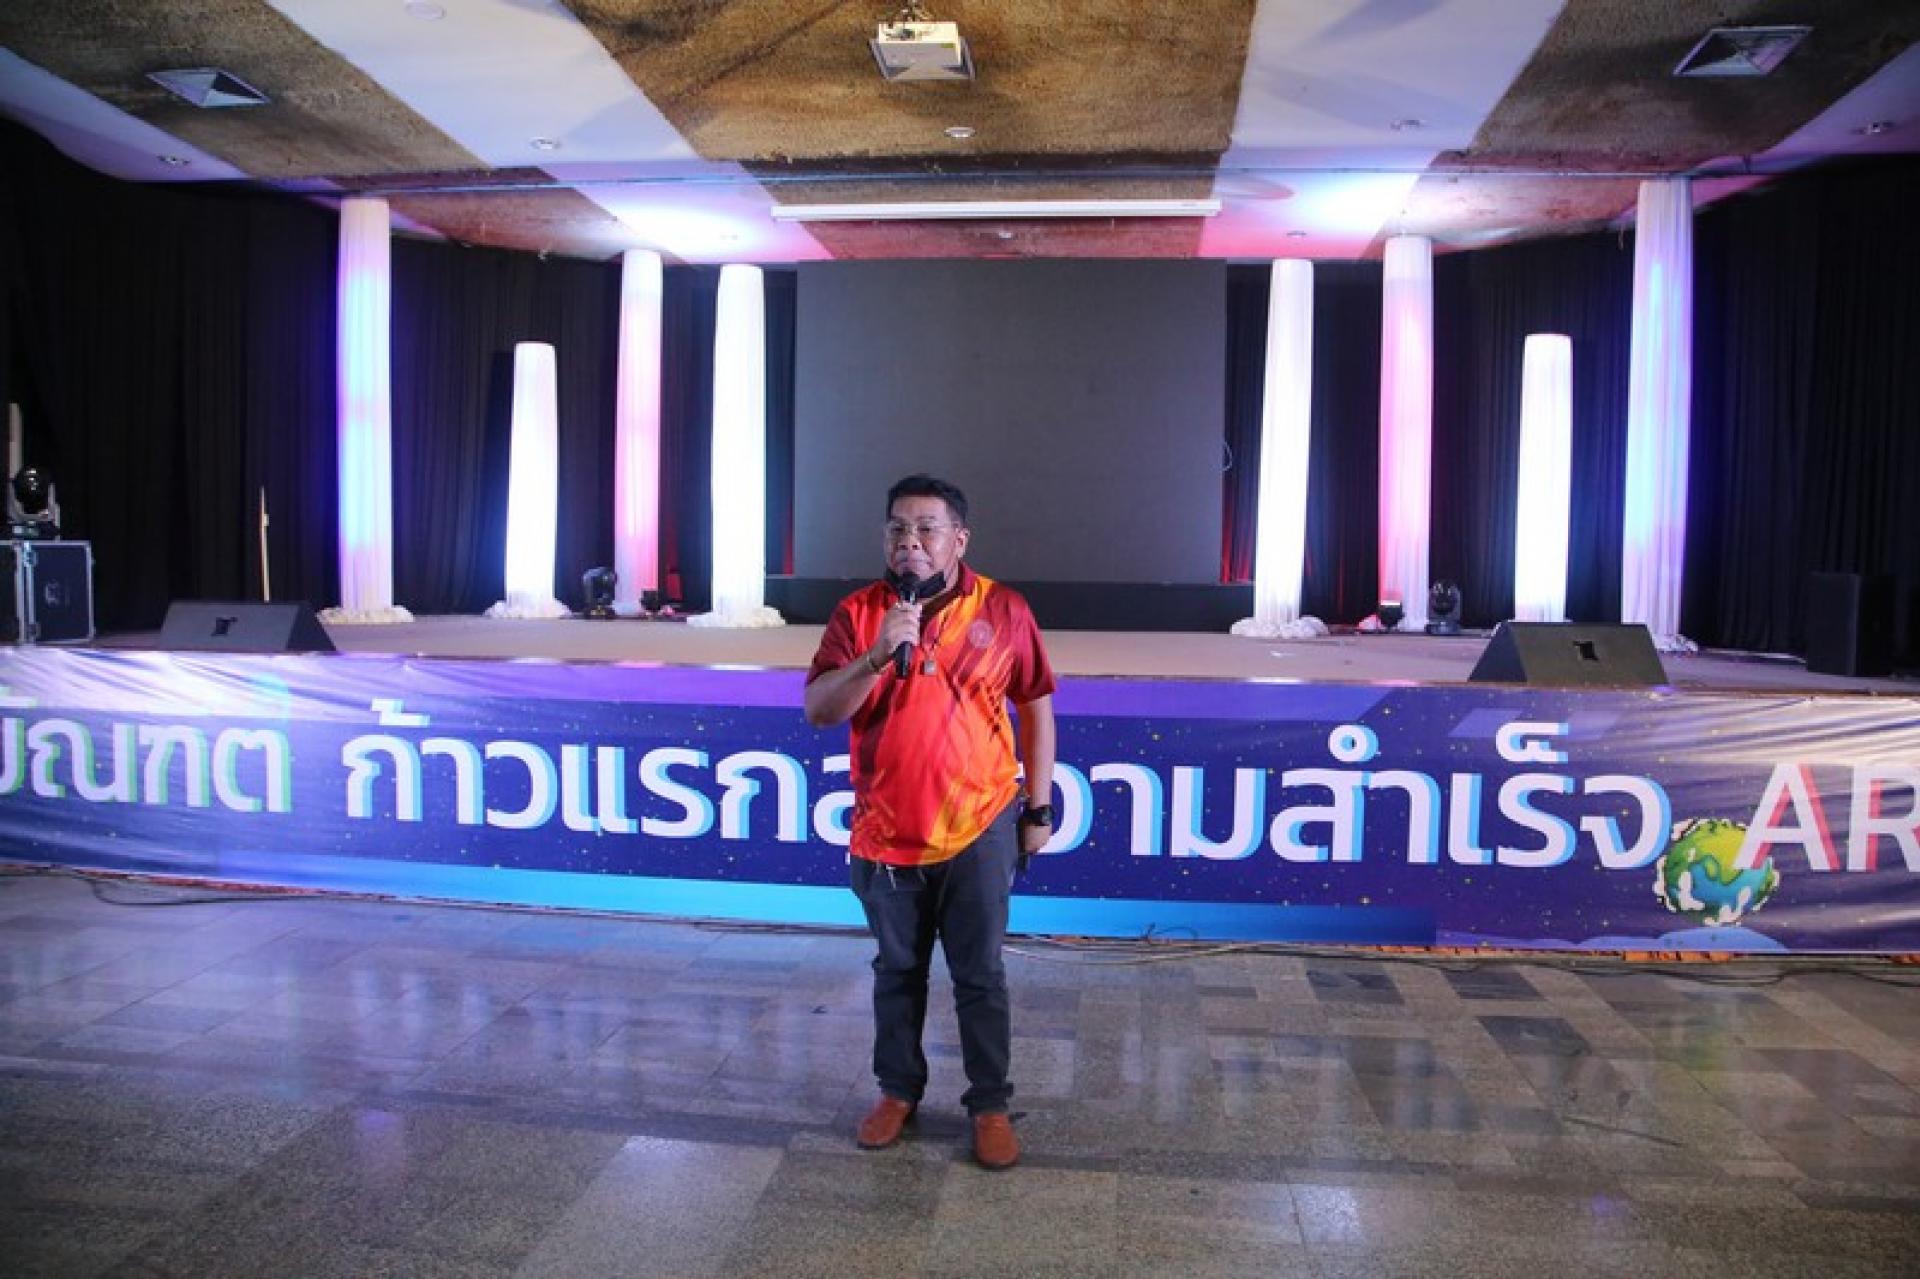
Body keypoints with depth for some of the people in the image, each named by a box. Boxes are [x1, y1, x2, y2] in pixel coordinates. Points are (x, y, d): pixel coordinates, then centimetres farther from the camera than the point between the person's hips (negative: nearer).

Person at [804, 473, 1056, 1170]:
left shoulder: (1003, 610, -5)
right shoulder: (857, 613, -3)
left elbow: (1037, 709, 4)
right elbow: (817, 710, -11)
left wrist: (1038, 807, 3)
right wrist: (877, 655, -27)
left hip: (977, 830, -1)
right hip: (886, 833, 2)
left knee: (980, 976, 9)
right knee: (897, 971, 18)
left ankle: (990, 1105, 25)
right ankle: (898, 1089, 36)